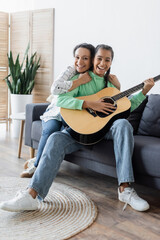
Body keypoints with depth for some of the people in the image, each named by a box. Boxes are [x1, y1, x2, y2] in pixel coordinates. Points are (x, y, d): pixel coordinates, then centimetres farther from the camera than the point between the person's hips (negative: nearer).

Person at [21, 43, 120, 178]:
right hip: (56, 114, -1)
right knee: (51, 130, -32)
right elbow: (55, 89, -29)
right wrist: (80, 81, -27)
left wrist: (117, 85, -13)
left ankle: (36, 163, -9)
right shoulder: (71, 71, -11)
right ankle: (37, 164, -6)